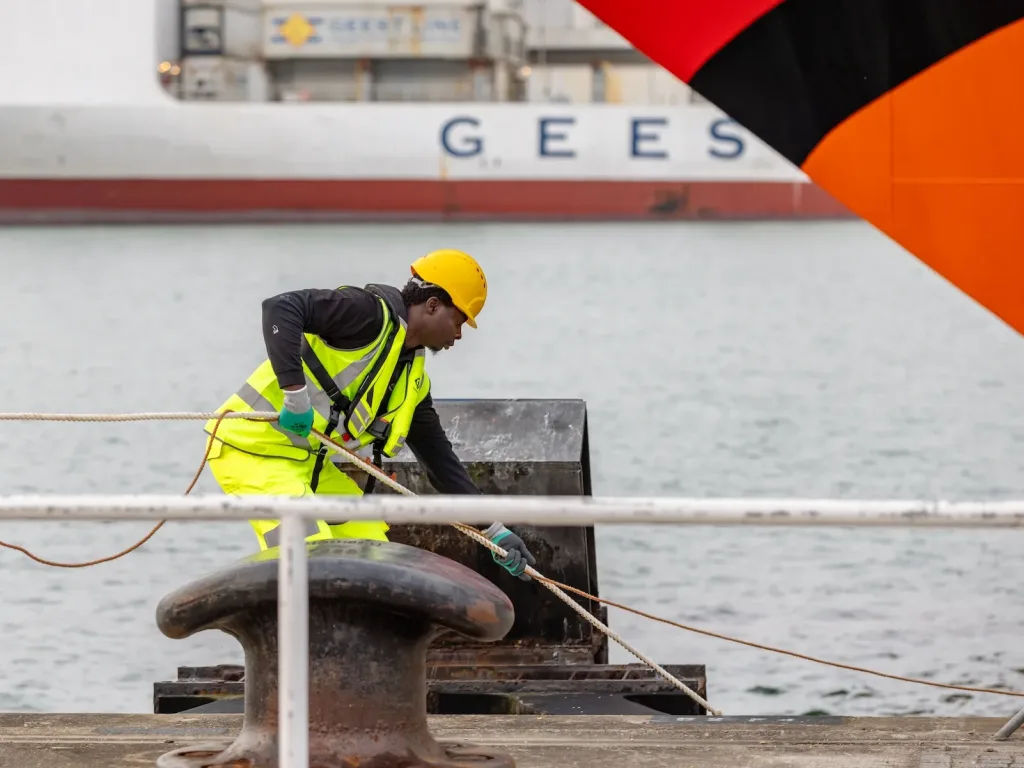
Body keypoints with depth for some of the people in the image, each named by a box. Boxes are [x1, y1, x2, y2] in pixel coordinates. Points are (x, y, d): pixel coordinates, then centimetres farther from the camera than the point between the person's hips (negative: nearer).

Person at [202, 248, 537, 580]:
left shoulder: (413, 378, 13)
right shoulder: (373, 313, -14)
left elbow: (440, 458, 19)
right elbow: (281, 308, -26)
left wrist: (495, 531, 16)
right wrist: (294, 391, -32)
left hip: (307, 462, 10)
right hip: (252, 447, -10)